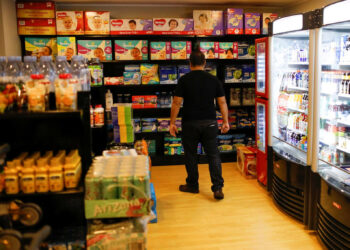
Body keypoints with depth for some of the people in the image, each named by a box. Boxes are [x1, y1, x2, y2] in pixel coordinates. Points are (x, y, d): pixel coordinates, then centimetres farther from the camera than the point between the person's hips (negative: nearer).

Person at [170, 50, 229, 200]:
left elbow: (176, 103, -7)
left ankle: (192, 185, 23)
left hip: (190, 123, -2)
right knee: (213, 155, 5)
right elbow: (222, 102, 3)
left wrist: (172, 122, -1)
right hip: (210, 123, 2)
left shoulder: (184, 80, -5)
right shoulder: (214, 80, 3)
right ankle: (217, 188, 0)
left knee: (190, 155, 11)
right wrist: (225, 122, 9)